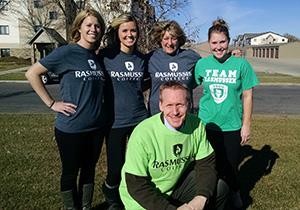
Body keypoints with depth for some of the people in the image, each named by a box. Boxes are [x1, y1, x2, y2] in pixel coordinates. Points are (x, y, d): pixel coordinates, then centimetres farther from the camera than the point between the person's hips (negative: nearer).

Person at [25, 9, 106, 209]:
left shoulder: (98, 57, 6)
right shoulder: (66, 52, -11)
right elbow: (32, 73, -9)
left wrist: (105, 104, 6)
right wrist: (52, 103, -12)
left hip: (97, 126, 6)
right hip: (71, 127, -5)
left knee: (89, 169, 18)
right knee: (70, 172, 12)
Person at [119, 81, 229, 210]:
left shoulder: (196, 125, -14)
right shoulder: (143, 134, -27)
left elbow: (206, 164, -7)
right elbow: (137, 186, -22)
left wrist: (200, 199, -23)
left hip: (177, 184, 3)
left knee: (219, 188, -10)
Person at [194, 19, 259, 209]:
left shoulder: (241, 64, -5)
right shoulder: (202, 64, -1)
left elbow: (247, 96, -2)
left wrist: (246, 125, -3)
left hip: (232, 126, -1)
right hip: (207, 124, 1)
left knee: (230, 167, 12)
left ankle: (234, 195, 41)